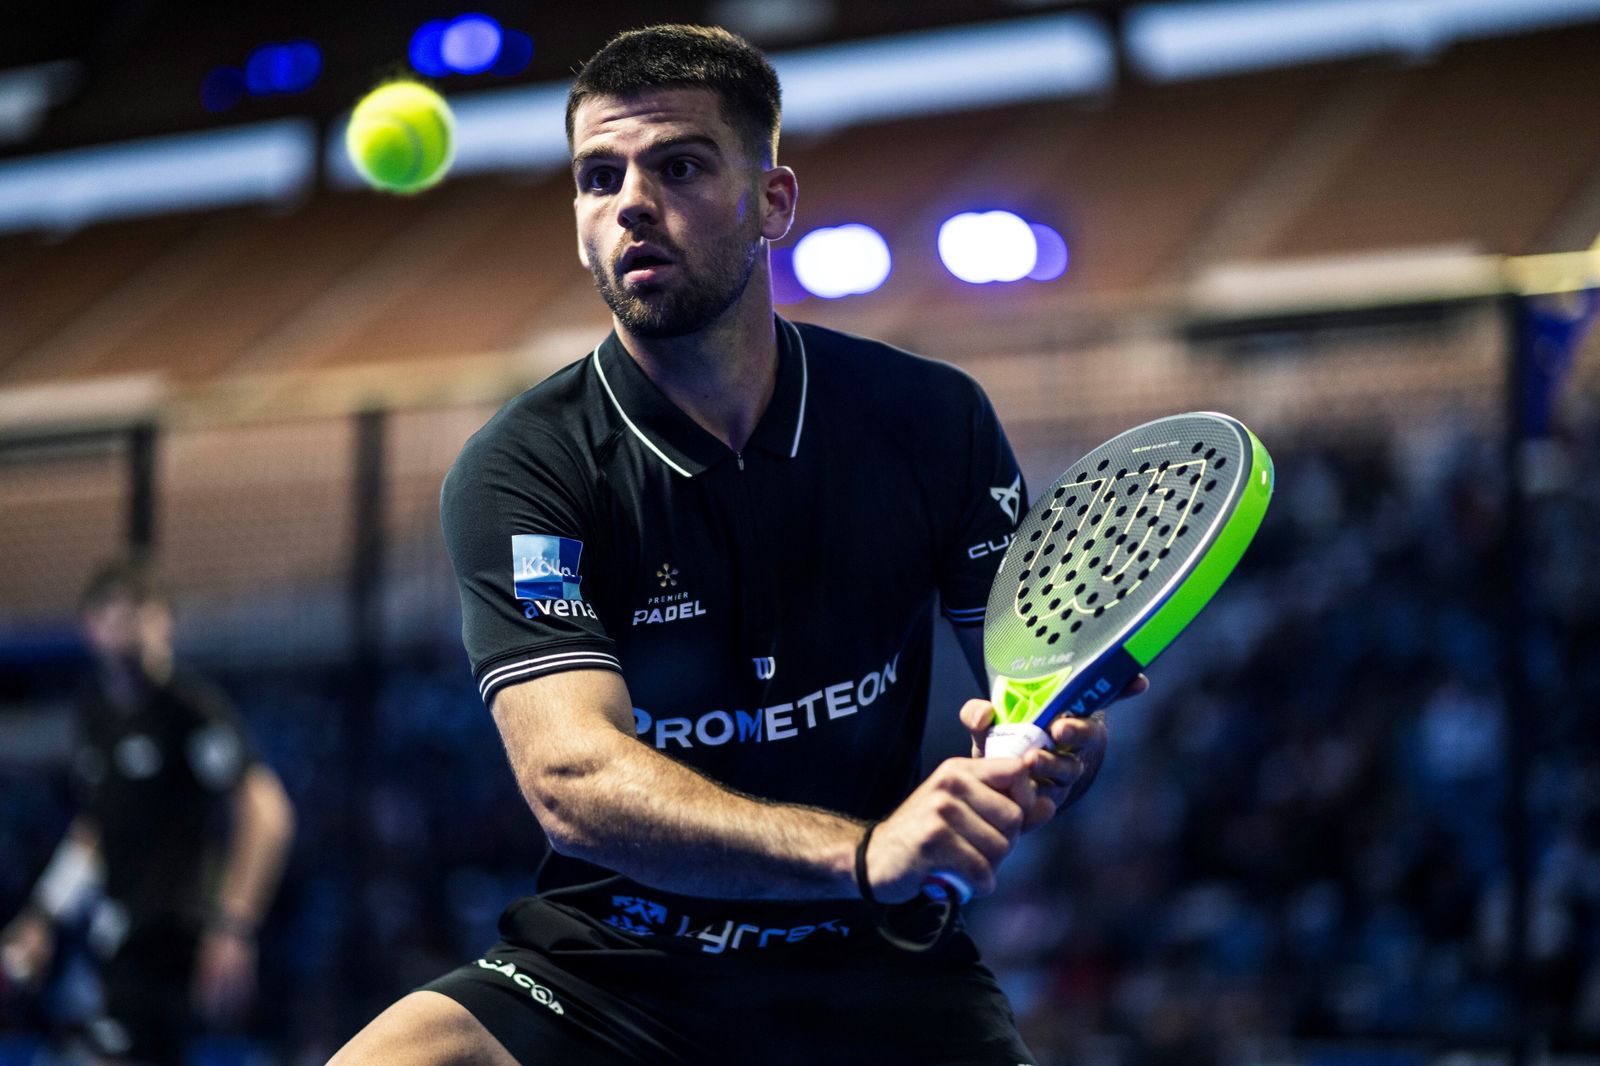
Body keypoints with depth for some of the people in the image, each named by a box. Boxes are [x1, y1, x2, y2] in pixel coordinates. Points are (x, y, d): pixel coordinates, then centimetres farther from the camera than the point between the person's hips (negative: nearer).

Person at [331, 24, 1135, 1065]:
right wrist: (863, 850, -36)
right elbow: (575, 781, -21)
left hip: (876, 977, 2)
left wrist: (1054, 753, -20)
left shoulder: (932, 420, 1)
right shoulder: (517, 471, -8)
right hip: (603, 975, -2)